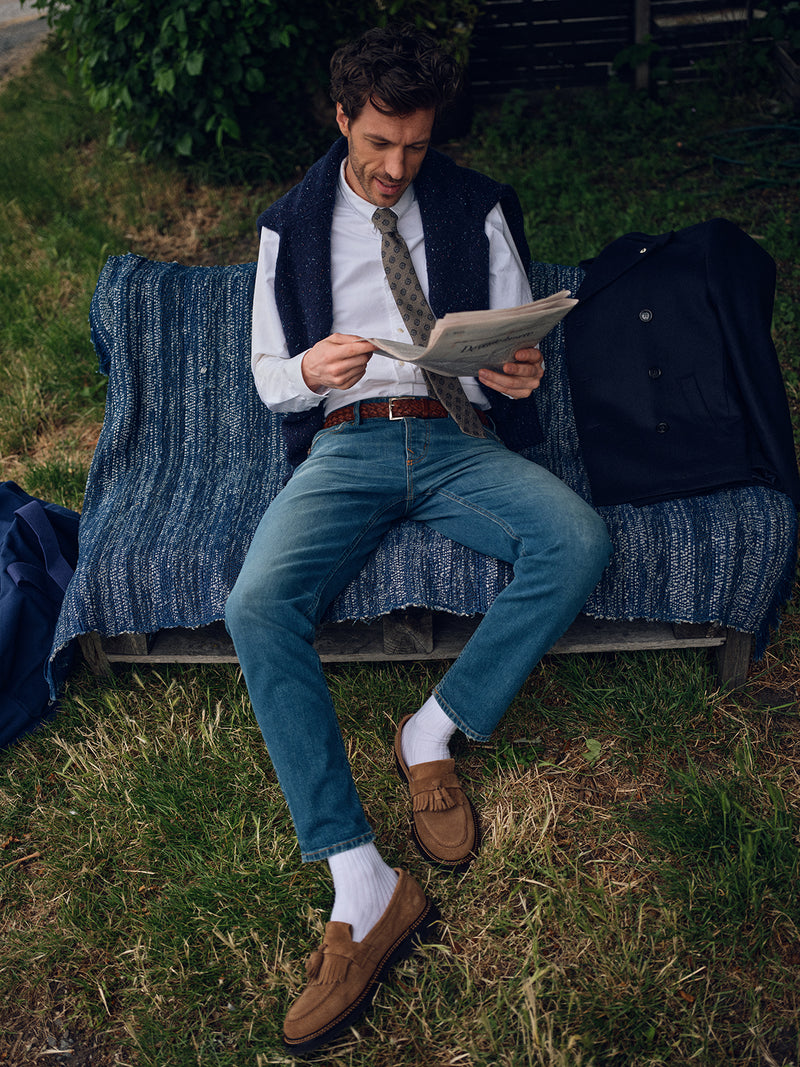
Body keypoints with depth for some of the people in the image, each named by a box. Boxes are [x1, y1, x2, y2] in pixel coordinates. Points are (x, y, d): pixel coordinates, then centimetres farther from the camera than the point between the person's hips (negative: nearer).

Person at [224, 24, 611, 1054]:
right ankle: (364, 890, -29)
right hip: (345, 444, 0)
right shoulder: (292, 225, 13)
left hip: (459, 438, 1)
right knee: (257, 603, -30)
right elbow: (267, 373, 13)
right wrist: (310, 372, -12)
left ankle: (434, 731, -12)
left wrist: (519, 373, -13)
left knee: (580, 541, -31)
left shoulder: (477, 208, 13)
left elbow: (519, 341, 13)